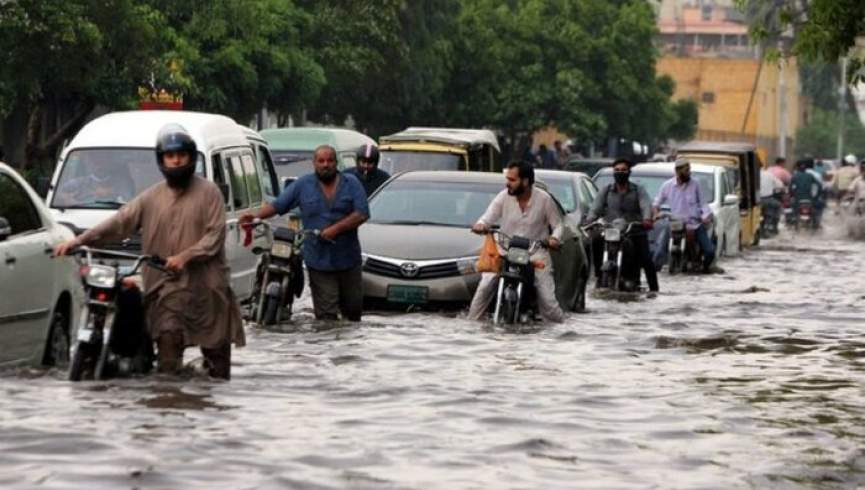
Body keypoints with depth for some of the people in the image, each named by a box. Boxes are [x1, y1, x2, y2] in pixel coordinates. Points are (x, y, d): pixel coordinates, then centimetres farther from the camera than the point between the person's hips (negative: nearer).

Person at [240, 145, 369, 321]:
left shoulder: (351, 183, 3)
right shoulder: (303, 185, 6)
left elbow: (362, 214, -7)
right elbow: (277, 204, 4)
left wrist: (336, 229, -16)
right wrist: (256, 216, -12)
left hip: (348, 260, 1)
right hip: (319, 260, -1)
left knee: (353, 307, 13)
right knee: (326, 314, -5)